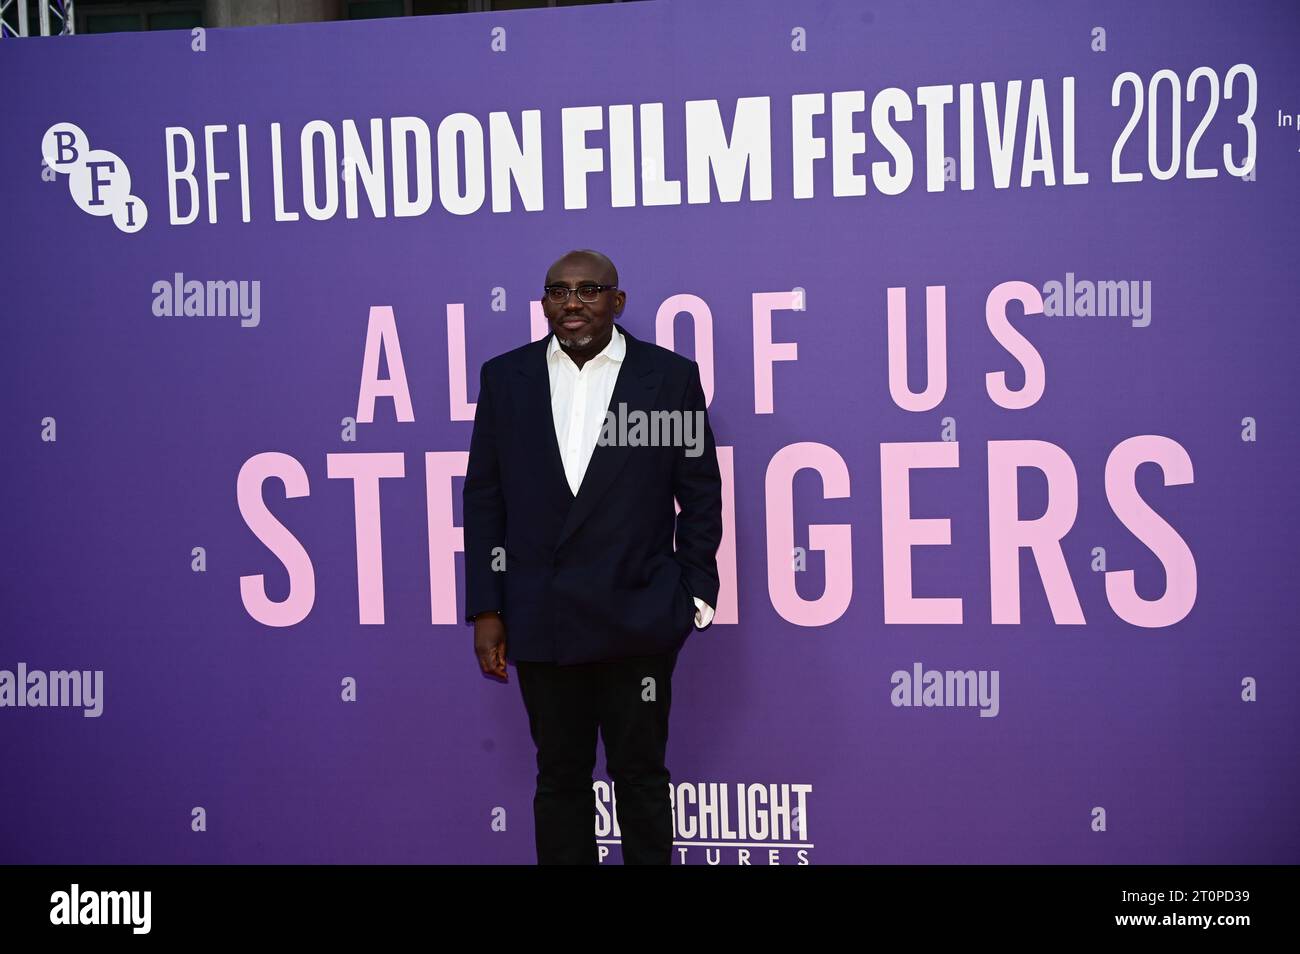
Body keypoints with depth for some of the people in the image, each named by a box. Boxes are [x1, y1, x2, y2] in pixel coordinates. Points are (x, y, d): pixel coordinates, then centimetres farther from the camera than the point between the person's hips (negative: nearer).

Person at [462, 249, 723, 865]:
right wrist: (485, 609, 1)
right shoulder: (504, 377, 5)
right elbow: (483, 497, 5)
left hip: (637, 621, -2)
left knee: (641, 776, 8)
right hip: (541, 622, 2)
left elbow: (700, 492, 3)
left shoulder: (671, 376, 0)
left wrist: (696, 595, -1)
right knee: (560, 777, 12)